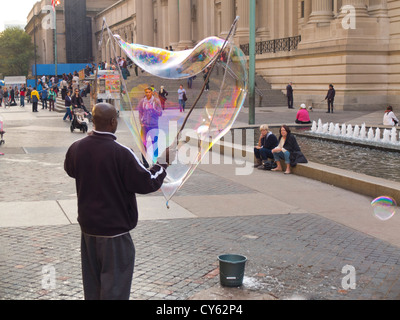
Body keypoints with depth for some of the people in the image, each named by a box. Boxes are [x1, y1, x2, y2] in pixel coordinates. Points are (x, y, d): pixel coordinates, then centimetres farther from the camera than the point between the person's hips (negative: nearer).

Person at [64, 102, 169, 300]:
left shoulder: (77, 148, -5)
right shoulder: (121, 153, -22)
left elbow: (69, 169, 18)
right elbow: (147, 183, -17)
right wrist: (161, 169, 0)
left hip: (87, 226, 6)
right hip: (114, 229, -6)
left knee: (92, 282, 20)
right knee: (115, 285, 5)